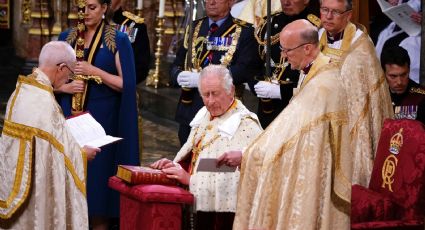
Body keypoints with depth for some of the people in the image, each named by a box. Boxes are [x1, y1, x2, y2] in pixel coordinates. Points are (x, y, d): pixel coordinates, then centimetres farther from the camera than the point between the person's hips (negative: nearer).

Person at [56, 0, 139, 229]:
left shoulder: (118, 40, -1)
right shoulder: (66, 37, 9)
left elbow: (126, 84, -6)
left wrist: (94, 71, -16)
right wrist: (65, 87, -10)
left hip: (102, 118, -3)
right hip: (70, 115, 3)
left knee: (98, 172, -3)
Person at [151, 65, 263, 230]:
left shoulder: (246, 126, -17)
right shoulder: (204, 116, 11)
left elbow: (235, 178, -25)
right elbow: (189, 154, 18)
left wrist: (190, 178, -26)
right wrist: (175, 165, -4)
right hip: (200, 205, 7)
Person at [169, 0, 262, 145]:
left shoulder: (244, 31, 0)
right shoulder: (194, 28, 16)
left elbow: (245, 69, -13)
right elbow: (176, 65, 16)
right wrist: (179, 76, -10)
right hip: (189, 111, 5)